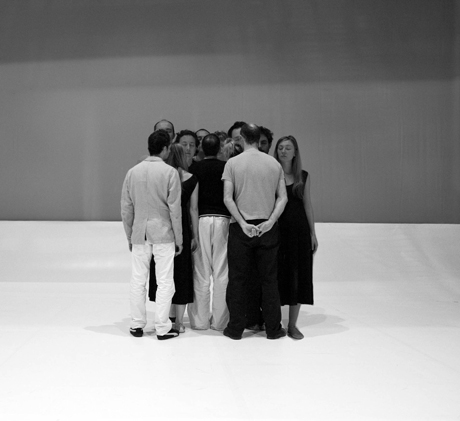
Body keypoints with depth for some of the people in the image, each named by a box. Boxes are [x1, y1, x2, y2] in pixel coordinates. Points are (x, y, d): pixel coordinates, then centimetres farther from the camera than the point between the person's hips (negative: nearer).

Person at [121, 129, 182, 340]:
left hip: (139, 233, 4)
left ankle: (137, 325, 17)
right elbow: (175, 208, -7)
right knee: (164, 282, 3)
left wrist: (129, 236, 16)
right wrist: (178, 239, 1)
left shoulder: (133, 172, 5)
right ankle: (162, 327, 5)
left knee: (138, 281, 10)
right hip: (163, 233, -3)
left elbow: (126, 208, 7)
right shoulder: (170, 172, -7)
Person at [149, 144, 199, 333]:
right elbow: (193, 209, 0)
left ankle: (168, 317, 12)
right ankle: (179, 320, 12)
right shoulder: (191, 179, -2)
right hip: (183, 229, 1)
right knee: (182, 273, 10)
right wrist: (195, 235, 5)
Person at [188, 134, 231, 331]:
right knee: (222, 273, 4)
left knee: (201, 274, 6)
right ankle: (220, 320, 7)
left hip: (201, 219, 0)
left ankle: (200, 320, 10)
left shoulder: (195, 169, 1)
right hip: (222, 219, 0)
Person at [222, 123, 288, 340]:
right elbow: (283, 198, -2)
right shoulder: (274, 163, 6)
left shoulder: (233, 163, -1)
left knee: (237, 279, 7)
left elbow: (227, 198, -10)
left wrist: (243, 223, -10)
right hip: (268, 228, 2)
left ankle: (235, 328, 13)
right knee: (269, 279, 9)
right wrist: (270, 221, -8)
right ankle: (273, 329, 14)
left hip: (241, 227, -2)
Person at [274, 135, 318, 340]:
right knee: (275, 275, 2)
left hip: (299, 230, 2)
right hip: (276, 229, -2)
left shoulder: (303, 176, 7)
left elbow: (307, 205, 9)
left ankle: (292, 324, 12)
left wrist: (313, 233, 5)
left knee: (297, 275, 2)